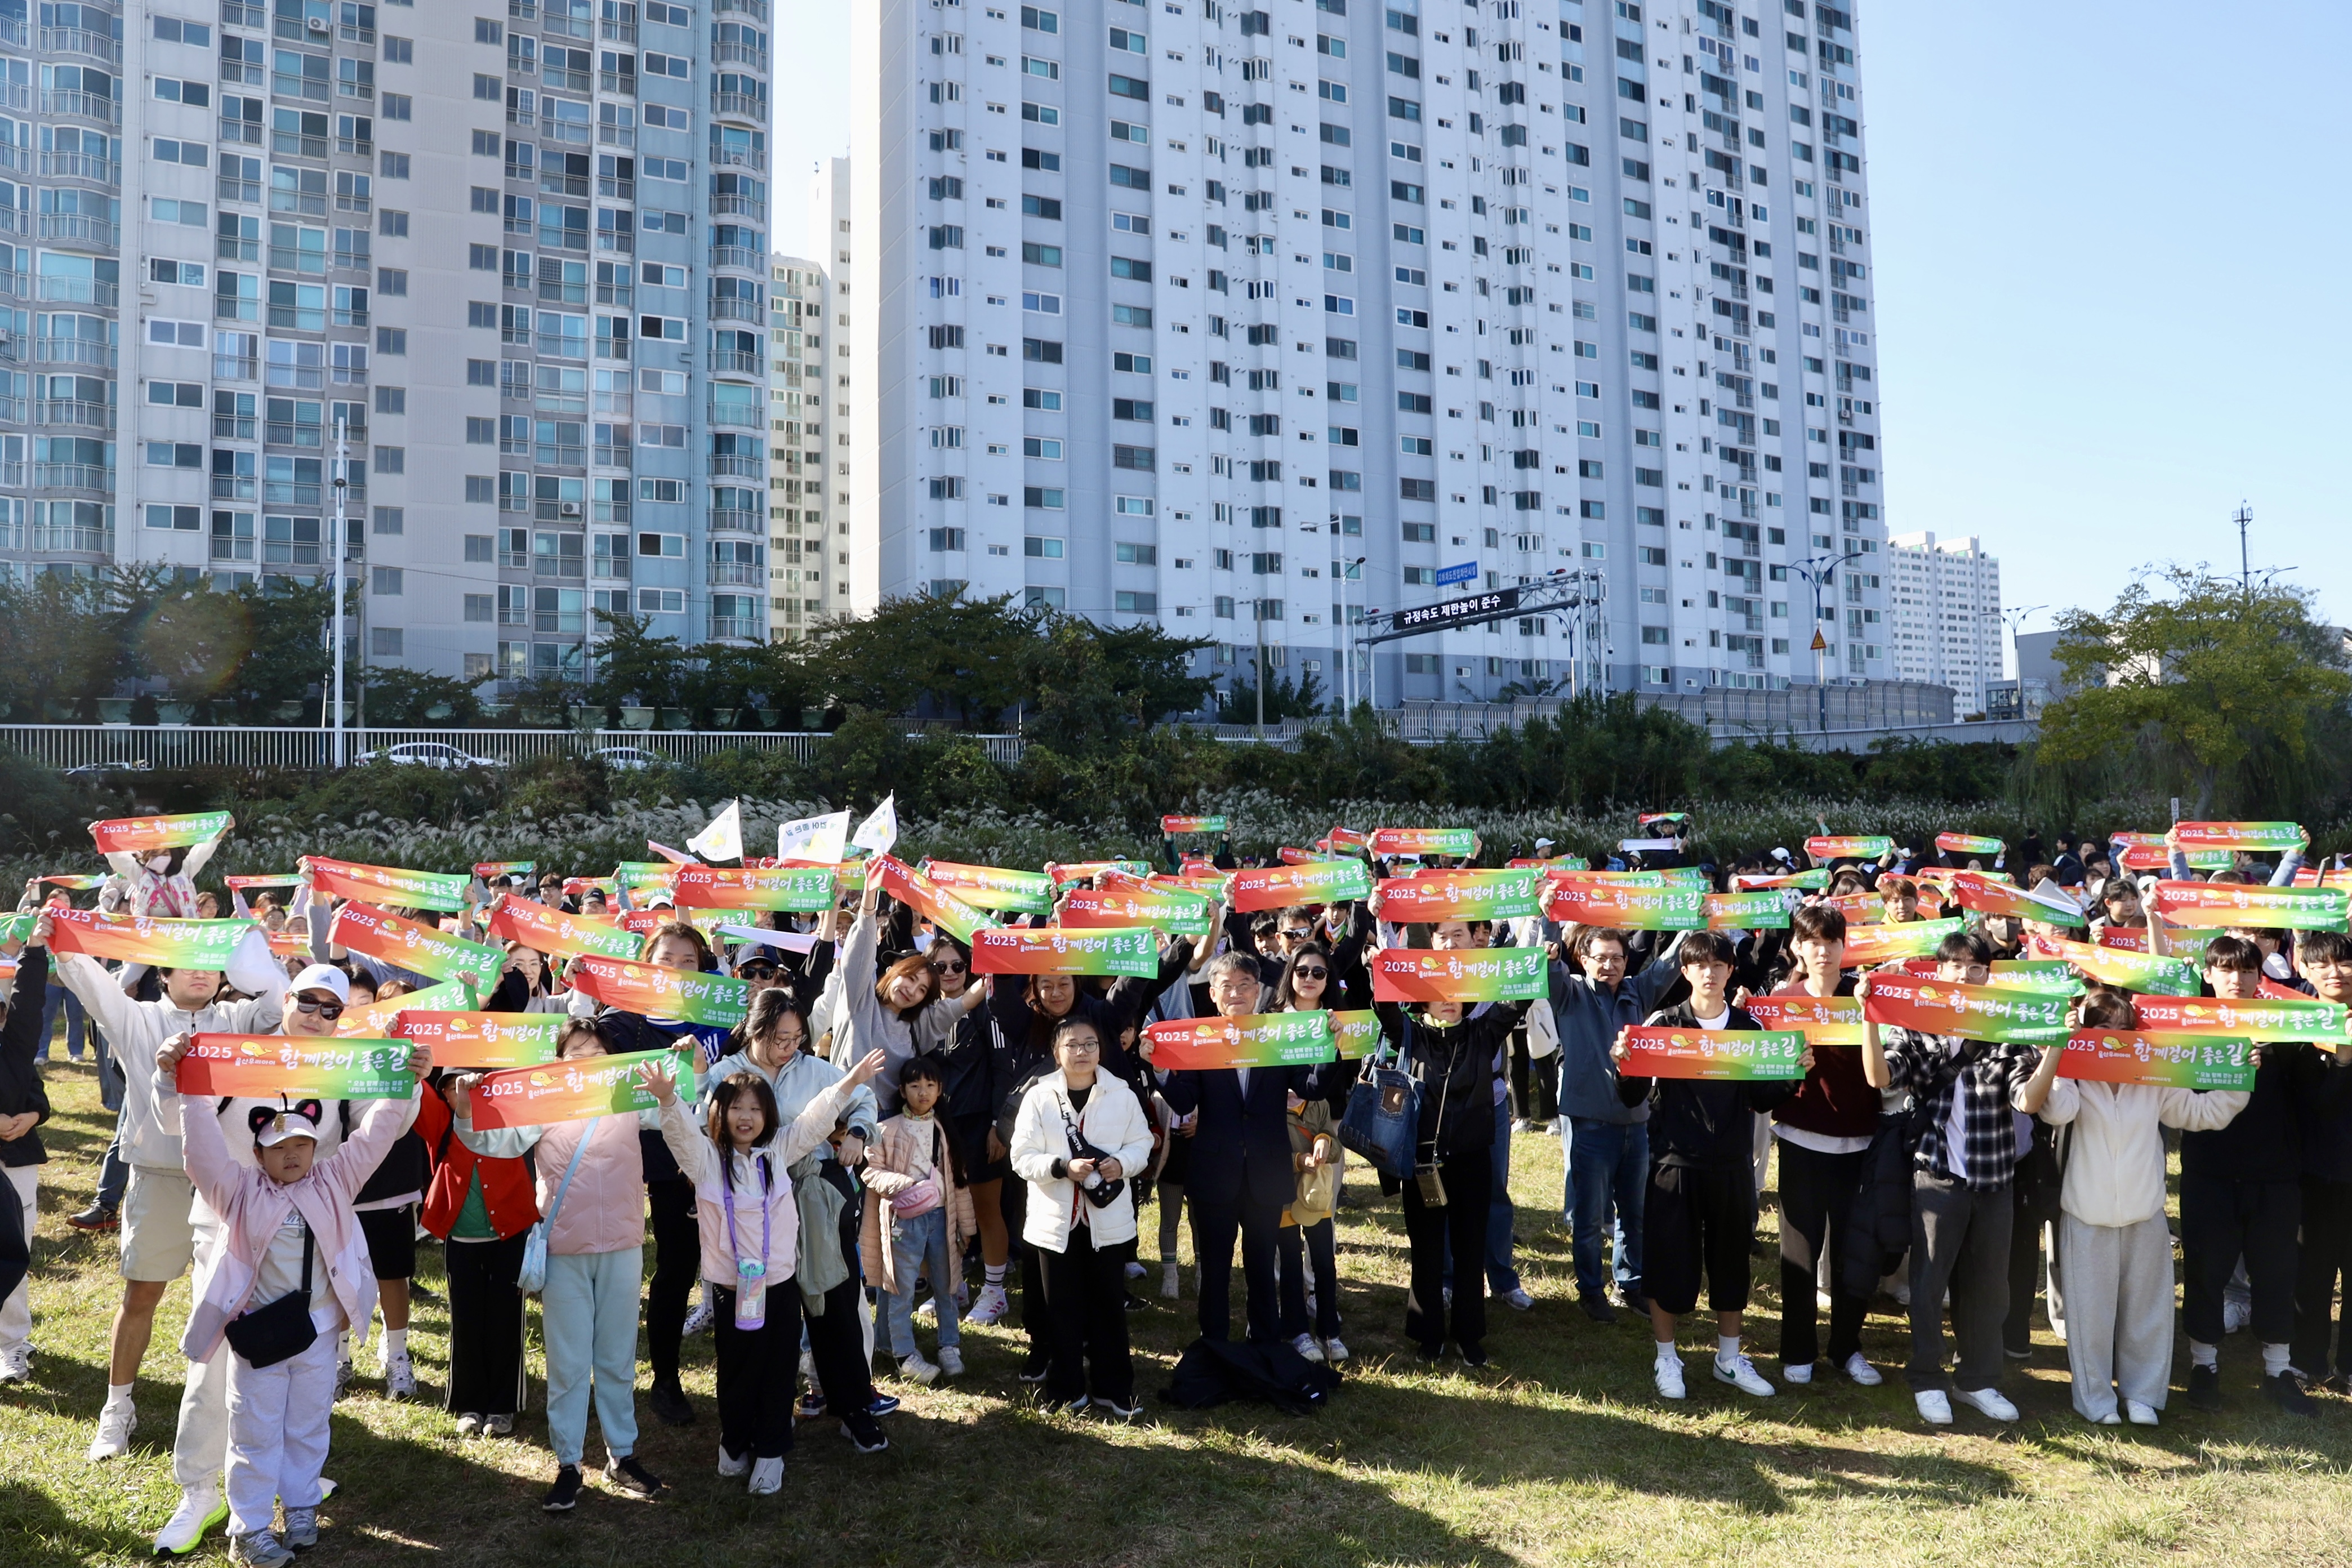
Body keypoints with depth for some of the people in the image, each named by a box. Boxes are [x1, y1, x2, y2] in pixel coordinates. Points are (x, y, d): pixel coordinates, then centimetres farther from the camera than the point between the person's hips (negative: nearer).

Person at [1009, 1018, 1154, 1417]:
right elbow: (1022, 1158, -7)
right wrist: (1063, 1167, -22)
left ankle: (1113, 1387, 22)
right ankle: (1068, 1389, 23)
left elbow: (1142, 1143, 5)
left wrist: (1122, 1162, -16)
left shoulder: (1122, 1095, 0)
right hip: (1057, 1220, -1)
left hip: (1109, 1219, 1)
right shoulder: (1039, 1097, -5)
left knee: (1110, 1305, 9)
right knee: (1064, 1308, 9)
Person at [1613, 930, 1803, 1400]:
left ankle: (1729, 1358, 30)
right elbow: (1633, 1097, -6)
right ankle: (1666, 1359, 21)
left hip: (1732, 1167, 3)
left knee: (1731, 1260, 13)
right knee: (1670, 1261, 4)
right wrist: (1624, 1067, -25)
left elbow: (1763, 1101, 5)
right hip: (1674, 1163, -2)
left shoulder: (1748, 1027, 4)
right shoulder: (1663, 1024, -4)